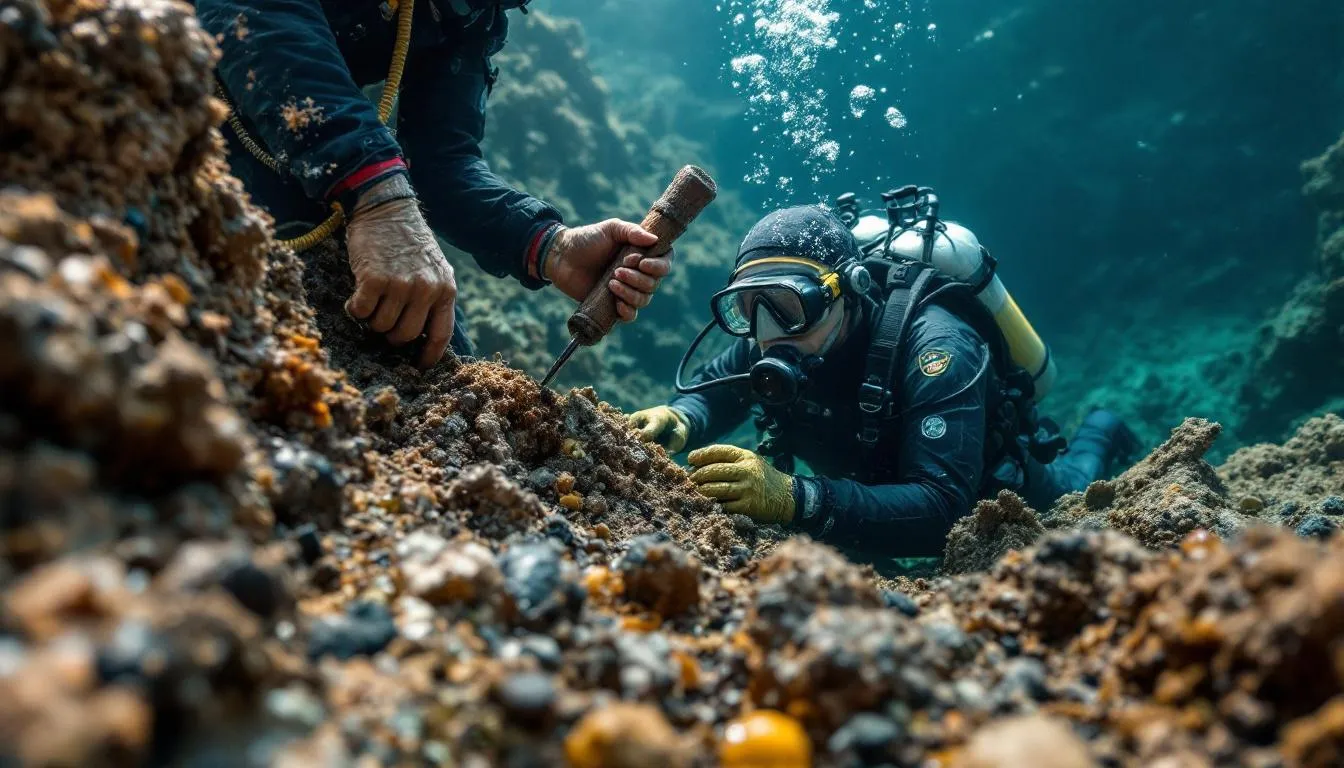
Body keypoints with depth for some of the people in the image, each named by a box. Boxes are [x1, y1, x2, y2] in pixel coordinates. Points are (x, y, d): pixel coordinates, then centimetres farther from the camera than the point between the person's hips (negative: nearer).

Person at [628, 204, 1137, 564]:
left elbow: (943, 511, -53)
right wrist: (677, 422, -38)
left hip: (991, 483, -4)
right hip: (880, 480, 5)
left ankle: (1094, 438, 51)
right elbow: (708, 393, -13)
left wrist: (795, 498, -65)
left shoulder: (932, 344, -45)